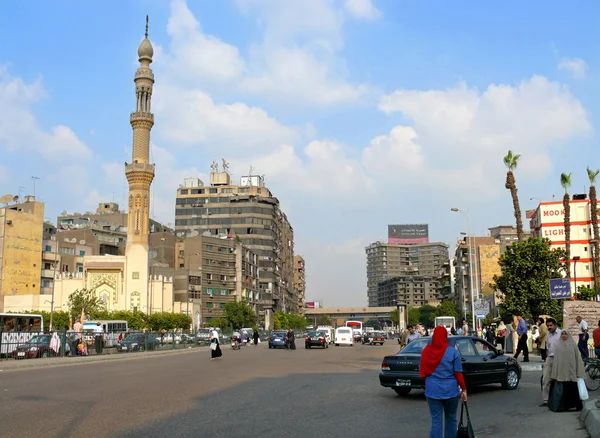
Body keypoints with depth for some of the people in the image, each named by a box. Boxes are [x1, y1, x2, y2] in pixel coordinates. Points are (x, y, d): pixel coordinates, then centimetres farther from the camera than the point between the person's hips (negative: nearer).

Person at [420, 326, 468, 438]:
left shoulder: (426, 351, -1)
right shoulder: (452, 352, -8)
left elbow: (422, 371, 8)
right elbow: (458, 373, -8)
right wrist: (464, 389, 2)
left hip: (432, 390, 1)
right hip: (450, 390, -1)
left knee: (436, 421, 2)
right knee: (451, 419, 18)